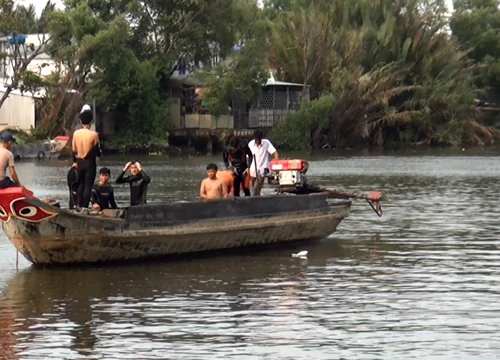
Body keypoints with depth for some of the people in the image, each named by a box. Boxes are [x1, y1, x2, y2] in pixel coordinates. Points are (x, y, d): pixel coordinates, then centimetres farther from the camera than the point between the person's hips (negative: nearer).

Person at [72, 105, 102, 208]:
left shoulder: (76, 133, -4)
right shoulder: (94, 134, -16)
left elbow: (74, 149, 4)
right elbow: (96, 151, -9)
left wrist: (74, 161, 18)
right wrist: (100, 153, 15)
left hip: (79, 162, 4)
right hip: (90, 162, -4)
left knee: (81, 184, 20)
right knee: (88, 186, 2)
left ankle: (78, 205, 16)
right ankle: (84, 207, 0)